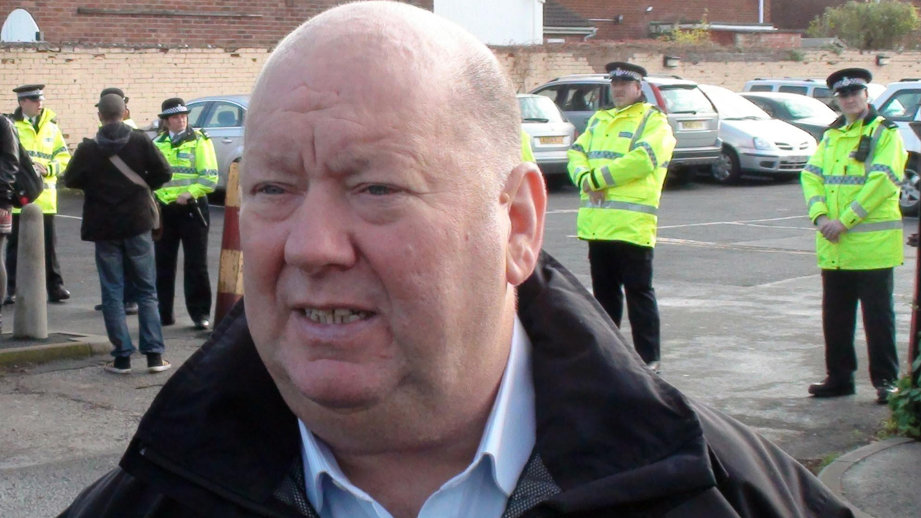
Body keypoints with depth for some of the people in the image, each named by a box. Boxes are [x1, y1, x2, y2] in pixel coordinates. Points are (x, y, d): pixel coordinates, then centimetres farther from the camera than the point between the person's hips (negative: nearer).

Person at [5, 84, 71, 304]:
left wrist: (48, 168, -7)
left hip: (45, 195, 3)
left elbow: (63, 156, 10)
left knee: (49, 244, 5)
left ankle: (54, 286, 12)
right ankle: (13, 290, 9)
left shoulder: (51, 126, 11)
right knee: (16, 244, 3)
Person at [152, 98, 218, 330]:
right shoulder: (157, 144, 13)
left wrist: (189, 193, -18)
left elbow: (210, 177, -6)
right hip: (164, 208, 4)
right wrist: (157, 196, 3)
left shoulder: (199, 141, -1)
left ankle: (200, 313, 3)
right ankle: (164, 312, 16)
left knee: (196, 265, -2)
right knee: (164, 264, 8)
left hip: (191, 208, -4)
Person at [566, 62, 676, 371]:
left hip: (632, 223, -6)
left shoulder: (654, 121, -1)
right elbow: (576, 153, 11)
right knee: (603, 290, 14)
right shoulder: (599, 120, 21)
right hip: (597, 223, 7)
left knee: (638, 292, -4)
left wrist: (597, 177, -14)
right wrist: (585, 178, -11)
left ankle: (649, 357, 1)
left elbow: (642, 159, -16)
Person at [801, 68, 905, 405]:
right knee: (835, 314, 10)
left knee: (877, 314, -1)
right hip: (833, 245, 6)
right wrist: (820, 216, -11)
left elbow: (882, 181, -15)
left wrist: (845, 221, -19)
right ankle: (839, 376, 20)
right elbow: (811, 175, 7)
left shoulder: (885, 133, -3)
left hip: (873, 243, -6)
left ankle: (885, 380, 5)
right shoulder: (831, 136, 16)